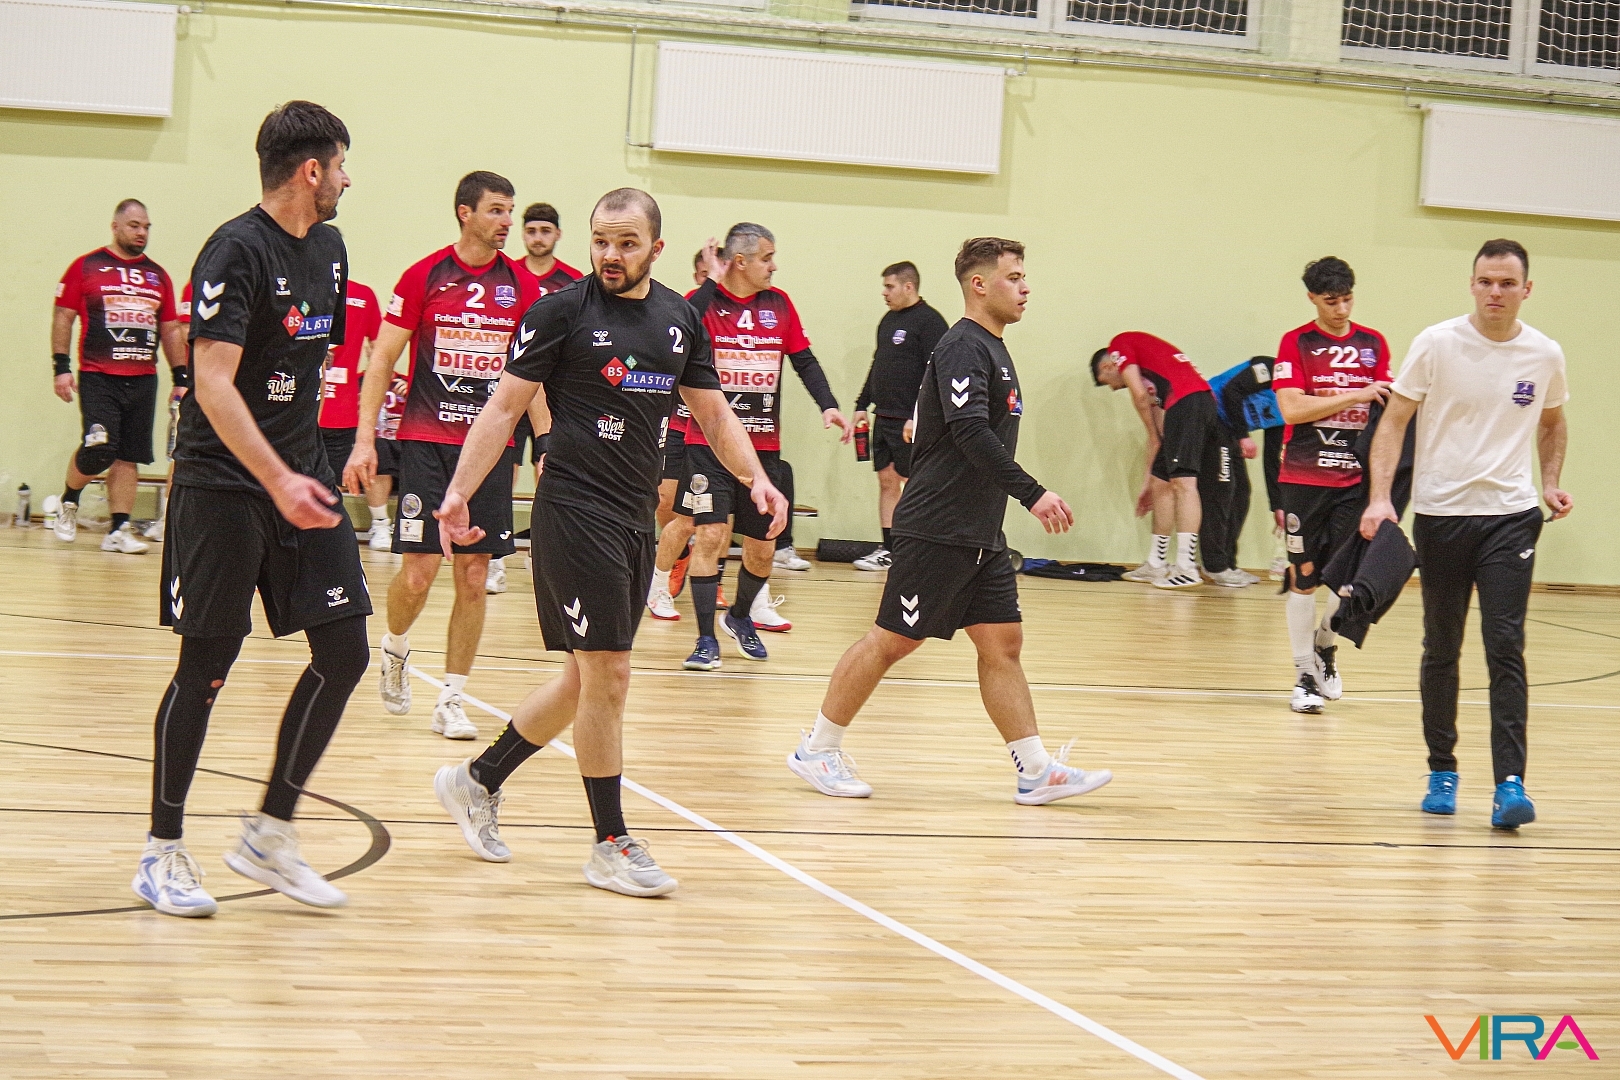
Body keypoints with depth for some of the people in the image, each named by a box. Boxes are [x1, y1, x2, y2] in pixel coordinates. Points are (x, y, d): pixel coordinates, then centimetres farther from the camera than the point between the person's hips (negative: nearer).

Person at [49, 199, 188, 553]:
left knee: (129, 458, 1)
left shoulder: (158, 276, 14)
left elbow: (171, 330, 18)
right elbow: (63, 316, 2)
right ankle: (68, 500, 13)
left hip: (143, 380, 4)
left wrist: (181, 378, 12)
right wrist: (61, 367, -6)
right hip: (97, 377, -4)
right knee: (98, 450, -14)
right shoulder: (86, 267, 2)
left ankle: (119, 530, 5)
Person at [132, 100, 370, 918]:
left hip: (301, 478, 8)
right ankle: (163, 853, 11)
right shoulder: (236, 252, -15)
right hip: (223, 483, -8)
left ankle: (269, 834, 13)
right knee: (206, 668, -2)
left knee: (345, 651, 1)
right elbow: (213, 383, -22)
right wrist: (278, 480, -29)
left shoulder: (328, 250, 11)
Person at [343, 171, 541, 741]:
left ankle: (451, 701, 10)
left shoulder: (521, 285, 6)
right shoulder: (424, 276, -3)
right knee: (418, 573, -8)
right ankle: (395, 650, 24)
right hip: (425, 442, -3)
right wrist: (364, 439, -8)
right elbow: (382, 360, 0)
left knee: (473, 578, 2)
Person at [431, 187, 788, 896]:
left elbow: (713, 413, 17)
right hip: (575, 511, -7)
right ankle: (611, 846, 4)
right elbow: (506, 406, -5)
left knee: (588, 679, 14)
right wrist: (460, 489, -13)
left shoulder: (679, 319, 10)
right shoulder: (561, 311, -6)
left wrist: (755, 478, 1)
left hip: (636, 517, 7)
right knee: (607, 676, -6)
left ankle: (479, 781, 31)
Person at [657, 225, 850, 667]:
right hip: (709, 443, -4)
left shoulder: (778, 303, 6)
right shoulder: (703, 302, -7)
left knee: (763, 549, 8)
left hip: (763, 447, 4)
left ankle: (741, 617, 34)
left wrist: (828, 405, -2)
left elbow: (804, 360, 12)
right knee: (711, 535, -15)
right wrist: (711, 283, -22)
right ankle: (706, 639, -6)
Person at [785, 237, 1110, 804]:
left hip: (981, 535, 10)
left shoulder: (992, 349, 17)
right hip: (938, 529, -10)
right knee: (893, 640, -3)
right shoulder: (962, 347, -14)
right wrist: (1032, 493, -29)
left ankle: (1036, 770, 5)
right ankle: (816, 750, 8)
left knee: (1002, 643, 5)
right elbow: (971, 433, -26)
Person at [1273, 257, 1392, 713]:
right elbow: (1292, 407, -11)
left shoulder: (1373, 344, 10)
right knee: (1304, 576, 1)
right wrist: (1356, 396, -14)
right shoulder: (1296, 342, 0)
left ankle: (1327, 645, 23)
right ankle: (1304, 672, 11)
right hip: (1304, 478, -2)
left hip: (1356, 480, 2)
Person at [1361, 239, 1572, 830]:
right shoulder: (1437, 344, -5)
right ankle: (1442, 772, 21)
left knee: (1506, 649, -10)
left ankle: (1510, 784, -13)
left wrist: (1551, 483, 7)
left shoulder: (1544, 354, 3)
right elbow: (1394, 420, -3)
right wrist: (1380, 496, -15)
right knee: (1441, 650, 8)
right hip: (1440, 511, 0)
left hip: (1510, 515, 0)